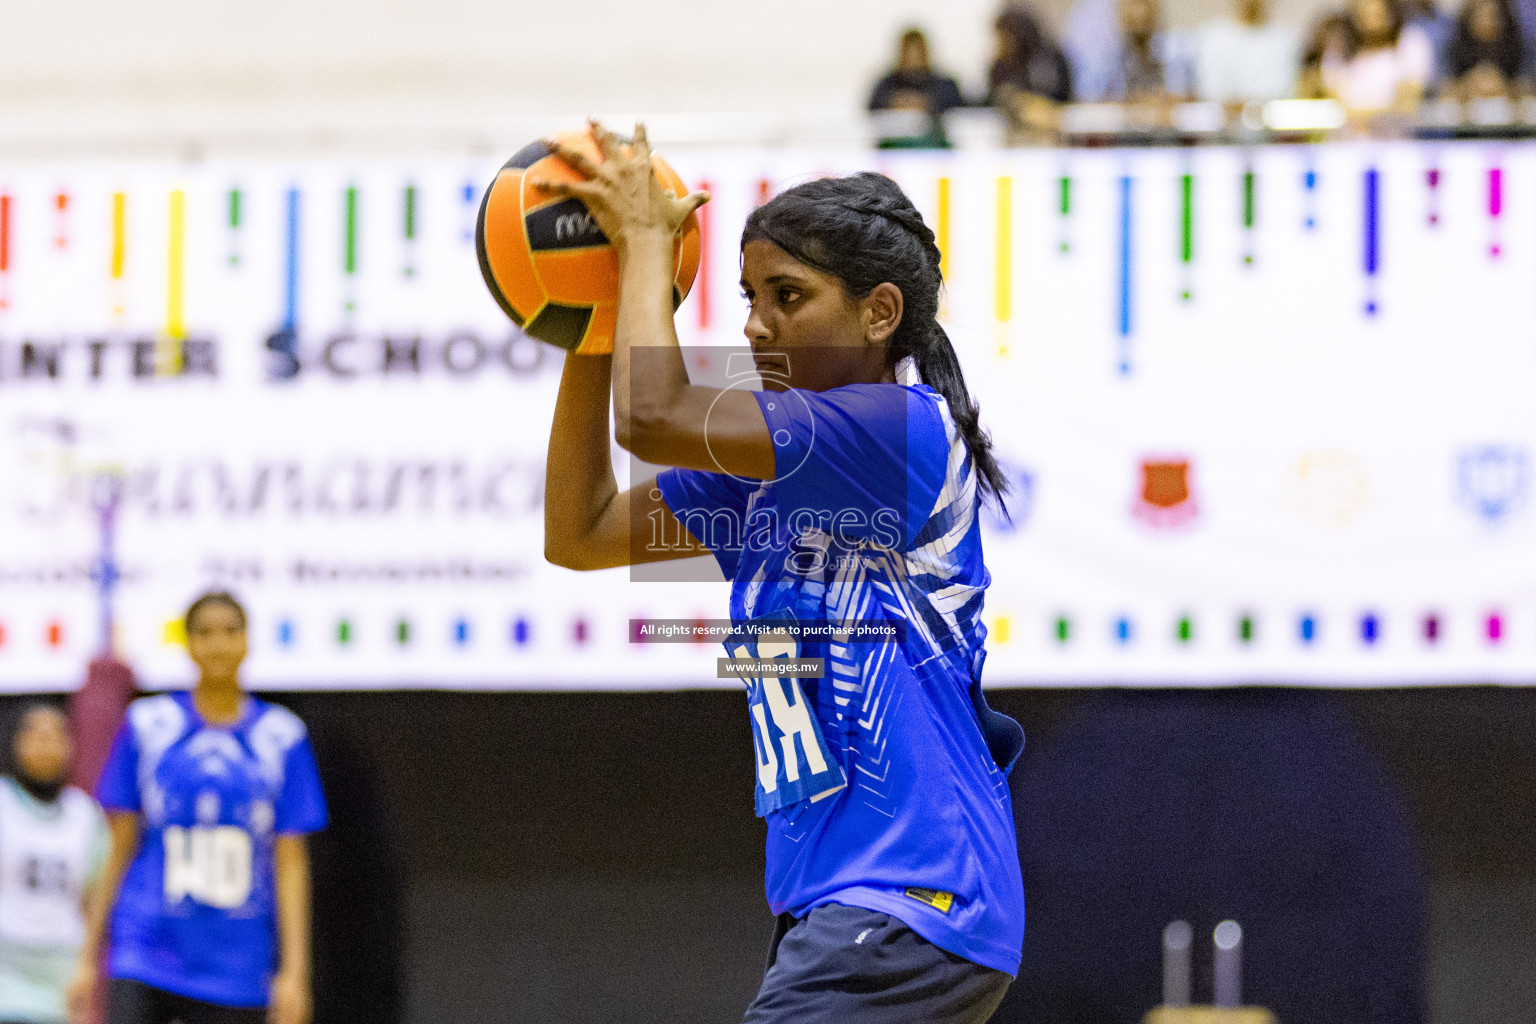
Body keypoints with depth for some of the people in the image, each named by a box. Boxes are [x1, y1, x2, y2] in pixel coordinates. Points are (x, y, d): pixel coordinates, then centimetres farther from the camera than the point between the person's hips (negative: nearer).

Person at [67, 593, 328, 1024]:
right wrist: (88, 957, 6)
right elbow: (121, 848, 7)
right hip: (145, 953, -1)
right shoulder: (147, 725, 3)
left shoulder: (282, 737, 4)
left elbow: (290, 860, 3)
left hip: (235, 971, 1)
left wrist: (294, 971, -4)